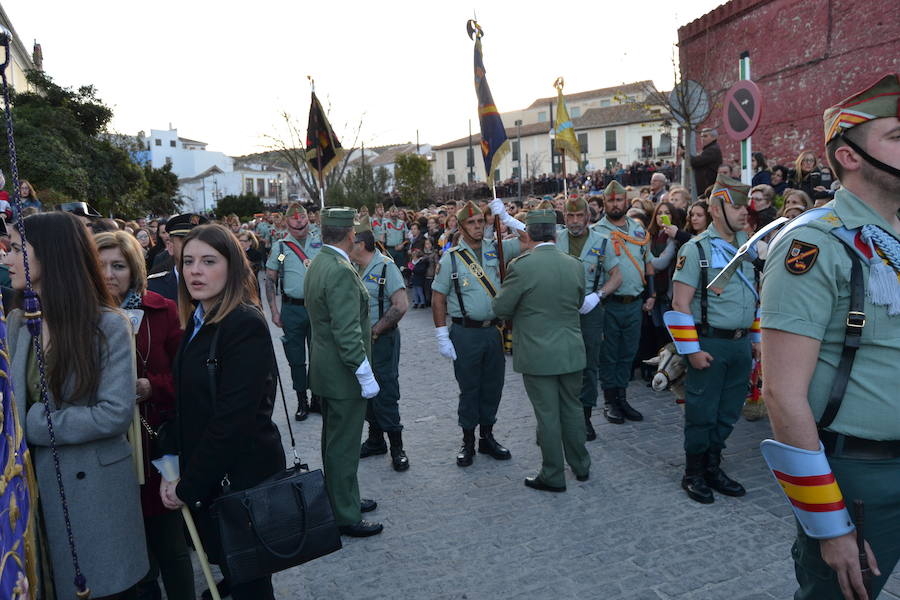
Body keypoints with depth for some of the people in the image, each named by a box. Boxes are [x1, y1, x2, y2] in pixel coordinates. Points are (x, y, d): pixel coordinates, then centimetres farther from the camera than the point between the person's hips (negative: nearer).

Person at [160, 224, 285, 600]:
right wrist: (177, 470, 0)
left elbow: (232, 418, -23)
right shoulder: (197, 321, 7)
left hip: (242, 476, -7)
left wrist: (187, 486, -14)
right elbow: (189, 406, 9)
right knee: (229, 567, 21)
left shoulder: (246, 325, -20)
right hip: (205, 476, 8)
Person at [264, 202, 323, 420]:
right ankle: (302, 402, 19)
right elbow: (270, 281, 3)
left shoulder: (319, 243, 6)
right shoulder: (279, 247, 1)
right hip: (292, 309, -1)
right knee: (296, 359, 6)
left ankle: (318, 398, 23)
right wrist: (274, 311, -3)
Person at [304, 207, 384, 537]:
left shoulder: (317, 264, 7)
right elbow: (348, 333, -27)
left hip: (325, 369, 10)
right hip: (343, 373, -10)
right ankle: (345, 517, 16)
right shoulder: (341, 272, -24)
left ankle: (341, 500, 38)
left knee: (334, 440, 21)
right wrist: (366, 376, -21)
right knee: (344, 446, 2)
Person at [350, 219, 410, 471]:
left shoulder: (385, 267, -14)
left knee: (385, 394, -2)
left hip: (382, 340, -7)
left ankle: (397, 448, 12)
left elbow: (401, 305, -21)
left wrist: (375, 331, -17)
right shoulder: (353, 268, 7)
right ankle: (375, 441, 31)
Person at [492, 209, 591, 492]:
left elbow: (500, 308, -10)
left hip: (537, 355, -4)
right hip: (572, 352, 5)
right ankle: (581, 466, 34)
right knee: (572, 409, 19)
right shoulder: (575, 265, -1)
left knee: (548, 415, 6)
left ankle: (553, 476, 19)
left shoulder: (521, 266, -16)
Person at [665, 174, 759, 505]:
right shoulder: (696, 249, -10)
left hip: (741, 344, 7)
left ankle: (712, 467, 29)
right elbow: (680, 303, -14)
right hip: (710, 344, -6)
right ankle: (693, 474, 18)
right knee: (702, 413, 2)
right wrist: (691, 349, -16)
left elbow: (754, 295, 21)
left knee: (728, 412, 13)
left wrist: (756, 338, 17)